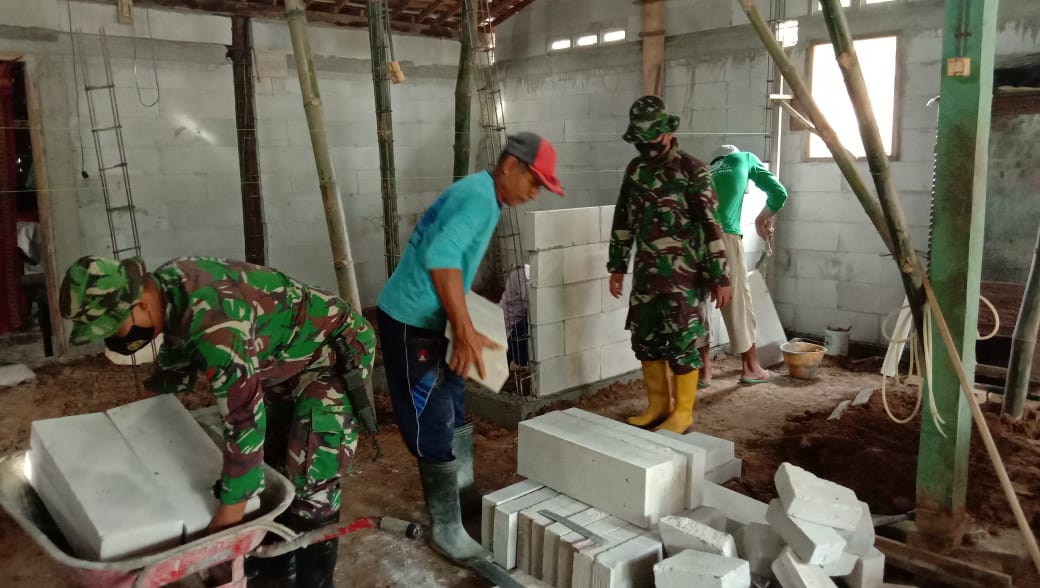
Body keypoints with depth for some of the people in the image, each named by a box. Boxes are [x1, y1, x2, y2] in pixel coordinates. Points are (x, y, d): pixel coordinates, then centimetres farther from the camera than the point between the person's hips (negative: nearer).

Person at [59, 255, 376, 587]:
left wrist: (230, 510, -29)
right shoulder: (165, 285, -9)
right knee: (269, 462, 17)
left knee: (310, 479, -9)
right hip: (286, 360, 10)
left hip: (335, 352, -9)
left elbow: (244, 418, -36)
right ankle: (276, 561, 35)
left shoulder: (211, 323, -39)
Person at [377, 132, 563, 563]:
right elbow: (441, 257, -34)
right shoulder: (480, 197, -20)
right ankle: (447, 529, 10)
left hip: (427, 319, 10)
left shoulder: (479, 194, 12)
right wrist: (465, 331, -35)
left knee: (452, 410, 20)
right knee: (433, 425, -3)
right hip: (410, 322, -10)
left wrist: (460, 326, 27)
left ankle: (463, 496, 36)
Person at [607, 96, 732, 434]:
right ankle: (657, 406, 26)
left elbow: (711, 225, -11)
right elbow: (623, 221, 15)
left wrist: (720, 276, -13)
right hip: (646, 272, 6)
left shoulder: (692, 170, -9)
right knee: (645, 340, 11)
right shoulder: (635, 171, 8)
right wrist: (617, 267, 14)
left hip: (683, 274, -6)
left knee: (683, 342, 0)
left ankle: (683, 412, 13)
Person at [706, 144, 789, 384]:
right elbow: (779, 194, 20)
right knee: (738, 302, 8)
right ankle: (751, 368, 20)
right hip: (724, 236, -4)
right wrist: (762, 220, 35)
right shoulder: (744, 158, 23)